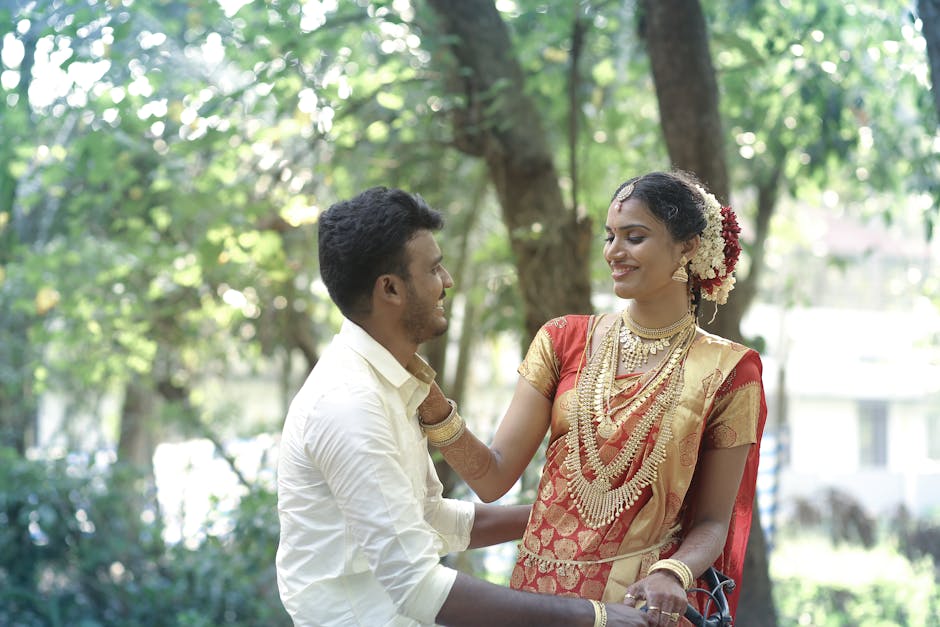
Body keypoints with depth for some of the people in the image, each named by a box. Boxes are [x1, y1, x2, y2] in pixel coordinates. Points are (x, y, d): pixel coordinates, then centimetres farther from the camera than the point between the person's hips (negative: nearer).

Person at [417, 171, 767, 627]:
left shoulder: (727, 372, -6)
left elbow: (712, 522, -3)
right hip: (543, 589, 3)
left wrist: (671, 575, -22)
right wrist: (433, 405, -20)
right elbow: (494, 477, -5)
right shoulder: (563, 340, 0)